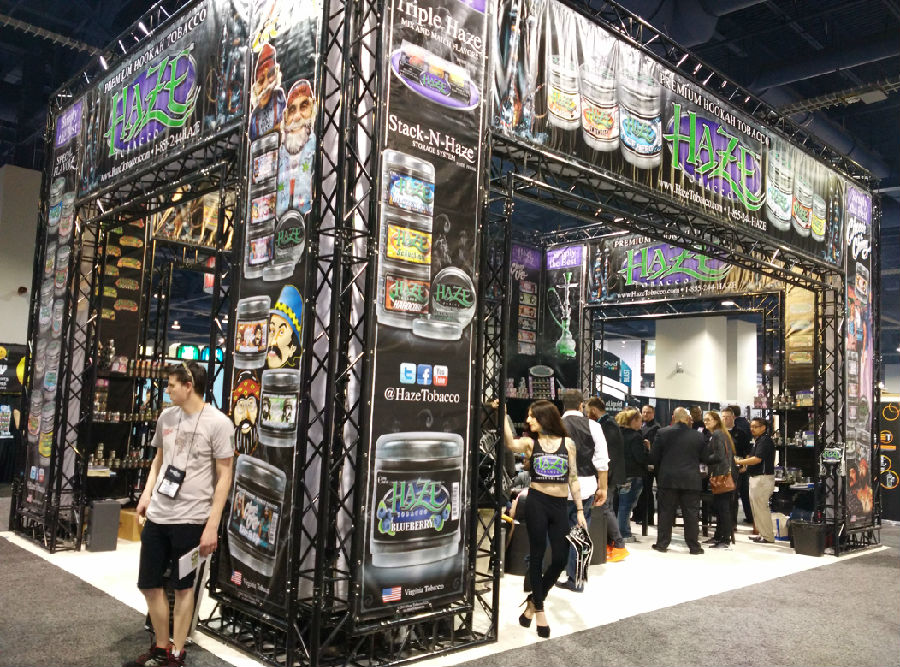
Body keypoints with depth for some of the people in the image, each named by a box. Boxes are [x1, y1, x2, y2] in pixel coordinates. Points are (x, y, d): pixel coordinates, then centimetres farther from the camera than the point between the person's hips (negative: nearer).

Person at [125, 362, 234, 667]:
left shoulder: (218, 423, -13)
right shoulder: (166, 417, 6)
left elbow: (224, 476, -12)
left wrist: (212, 525, -14)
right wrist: (146, 494, 6)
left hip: (190, 518, -6)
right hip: (156, 515, 6)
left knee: (182, 586, 8)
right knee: (149, 584, 14)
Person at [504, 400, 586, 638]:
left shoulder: (567, 443, 4)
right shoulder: (530, 443, 1)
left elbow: (573, 479, 7)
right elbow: (510, 443, -22)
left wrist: (580, 511, 5)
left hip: (560, 505, 2)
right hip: (536, 503, -2)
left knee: (560, 559, 2)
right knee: (537, 555, 3)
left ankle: (534, 601, 25)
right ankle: (539, 609, 19)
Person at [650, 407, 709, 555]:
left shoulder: (662, 433, -4)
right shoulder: (698, 436, -2)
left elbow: (653, 456, -1)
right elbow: (705, 458, 5)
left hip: (668, 478, 0)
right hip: (691, 480, 0)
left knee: (666, 511, 8)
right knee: (691, 513, 7)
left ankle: (662, 543, 12)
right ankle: (694, 545, 11)